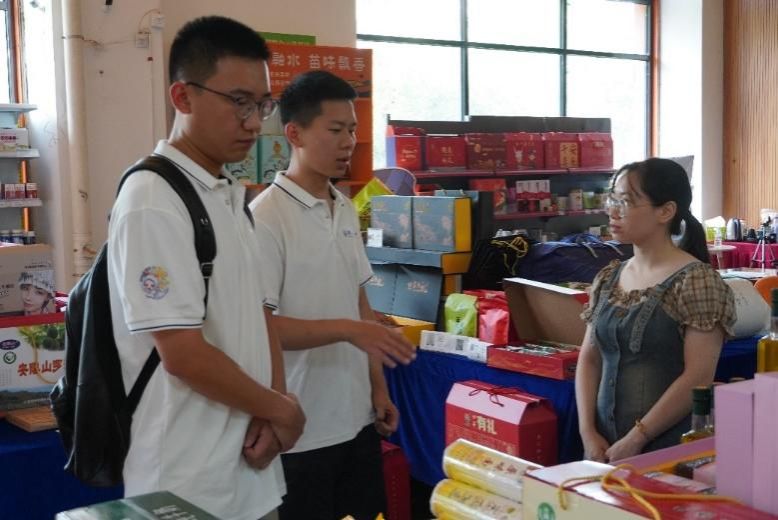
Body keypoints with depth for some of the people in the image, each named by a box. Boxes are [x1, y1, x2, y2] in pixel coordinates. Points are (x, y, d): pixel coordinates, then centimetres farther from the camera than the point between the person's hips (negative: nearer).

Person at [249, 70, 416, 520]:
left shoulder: (346, 210, 8)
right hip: (302, 429, -7)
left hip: (357, 417, 7)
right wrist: (347, 329, -25)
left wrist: (378, 387, 10)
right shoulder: (265, 217, -15)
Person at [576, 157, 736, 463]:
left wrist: (636, 440, -16)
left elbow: (699, 376, -16)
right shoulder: (607, 280, 7)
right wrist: (589, 433, -4)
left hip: (669, 449, -5)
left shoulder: (695, 281, -11)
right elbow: (589, 360, 8)